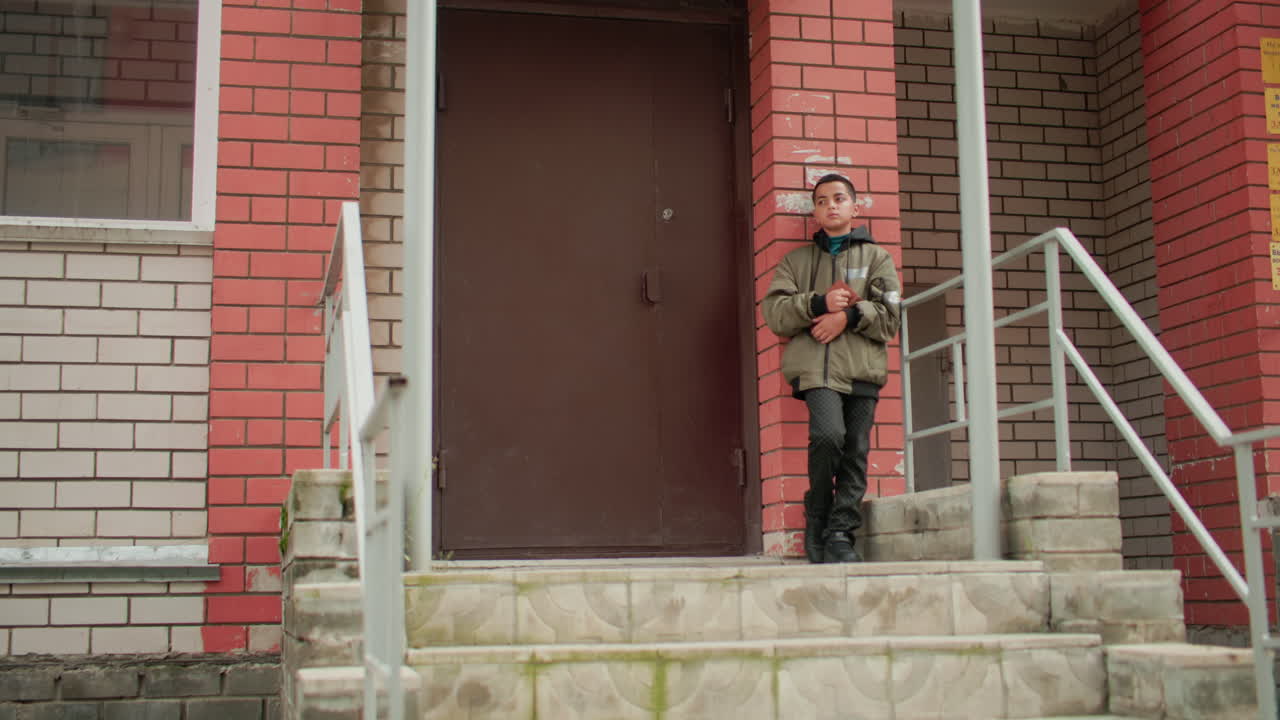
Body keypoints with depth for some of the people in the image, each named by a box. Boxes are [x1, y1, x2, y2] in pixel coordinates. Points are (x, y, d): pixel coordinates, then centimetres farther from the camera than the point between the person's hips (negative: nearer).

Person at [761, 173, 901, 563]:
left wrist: (850, 315, -10)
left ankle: (839, 533, 3)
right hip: (817, 367, -1)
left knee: (856, 453, -4)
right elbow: (775, 312, 5)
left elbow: (890, 316, 6)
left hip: (863, 369, 2)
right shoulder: (797, 260, 19)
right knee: (828, 435, -23)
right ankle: (817, 520, -4)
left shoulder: (877, 257, 18)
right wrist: (820, 303, -8)